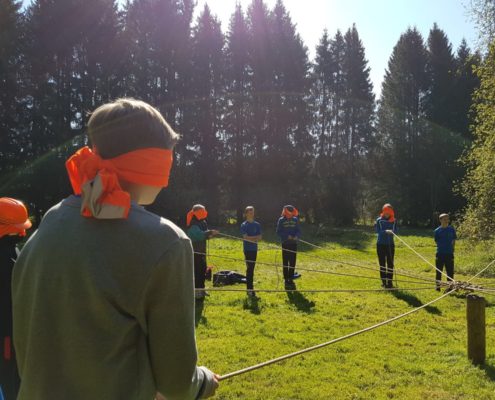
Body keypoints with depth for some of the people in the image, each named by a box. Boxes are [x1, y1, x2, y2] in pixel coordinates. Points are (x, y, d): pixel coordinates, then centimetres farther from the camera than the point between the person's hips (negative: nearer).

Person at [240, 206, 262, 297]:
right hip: (247, 249, -5)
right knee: (249, 268, -7)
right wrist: (255, 237, -8)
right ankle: (250, 289, -6)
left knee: (252, 268, 10)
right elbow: (245, 237, -14)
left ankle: (250, 288, 18)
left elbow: (260, 237, 3)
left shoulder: (257, 225, 9)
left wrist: (251, 238, -13)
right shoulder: (244, 225, -5)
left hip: (254, 249, 5)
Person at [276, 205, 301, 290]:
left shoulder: (295, 220, 5)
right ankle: (286, 279, 9)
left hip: (293, 243, 3)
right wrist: (287, 236, -18)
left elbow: (298, 231, 7)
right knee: (285, 263, 2)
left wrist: (296, 236, -14)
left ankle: (291, 279, 16)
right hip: (285, 244, -3)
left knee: (292, 263, 6)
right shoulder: (281, 220, -4)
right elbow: (278, 232, -6)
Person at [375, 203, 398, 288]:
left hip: (390, 244, 1)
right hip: (381, 244, -1)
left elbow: (395, 231, -4)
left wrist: (391, 232, -27)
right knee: (382, 263, 4)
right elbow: (378, 231, -13)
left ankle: (389, 282, 4)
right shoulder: (379, 220, -3)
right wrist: (385, 231, -32)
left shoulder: (394, 221, 2)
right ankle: (384, 281, 12)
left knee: (390, 264, 0)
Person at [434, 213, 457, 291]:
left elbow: (453, 240, 10)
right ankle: (438, 286, 16)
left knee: (450, 271, 5)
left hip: (449, 254, 1)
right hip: (440, 254, -1)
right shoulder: (437, 231, -2)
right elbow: (437, 241, 4)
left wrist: (452, 248, 3)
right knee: (439, 271, 6)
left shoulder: (451, 229, 3)